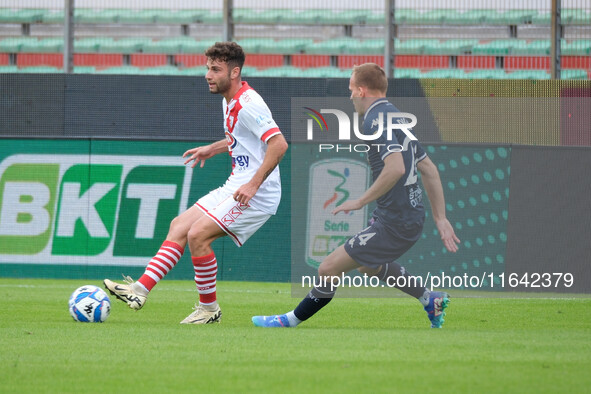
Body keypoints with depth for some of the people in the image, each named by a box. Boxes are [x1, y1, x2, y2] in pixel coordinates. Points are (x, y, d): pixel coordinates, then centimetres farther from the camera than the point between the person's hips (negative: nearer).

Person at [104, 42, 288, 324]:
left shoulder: (248, 104, -18)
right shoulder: (229, 102, 13)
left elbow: (279, 144, -27)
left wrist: (253, 184, -29)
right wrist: (212, 149, 26)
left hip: (256, 194, -10)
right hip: (235, 187, 10)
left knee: (198, 234, -18)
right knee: (179, 226, 5)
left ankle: (209, 308, -4)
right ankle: (141, 290, 1)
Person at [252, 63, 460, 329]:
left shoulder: (376, 119, -16)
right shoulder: (396, 117, 15)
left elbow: (396, 168, -30)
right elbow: (429, 170, 17)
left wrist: (361, 202, -20)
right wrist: (440, 218, 19)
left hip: (394, 224, -10)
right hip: (412, 216, 10)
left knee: (329, 269, -5)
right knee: (368, 264, 35)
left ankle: (291, 320, 6)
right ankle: (431, 300, 35)